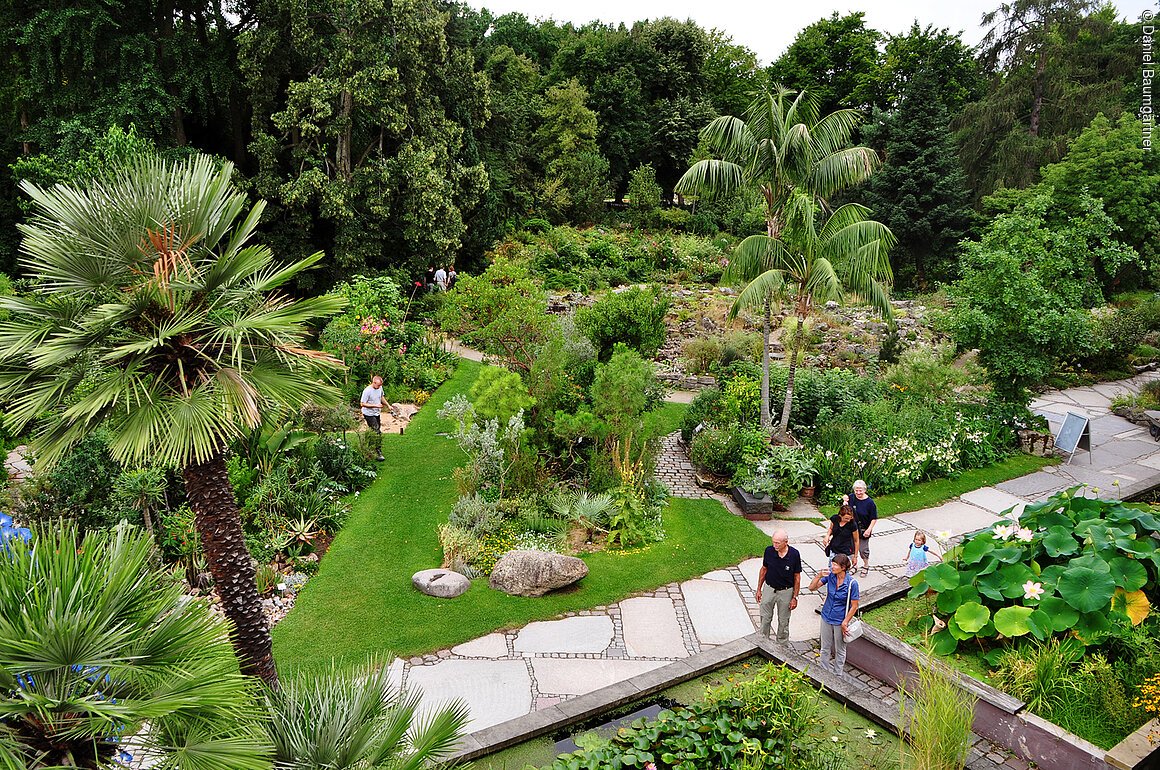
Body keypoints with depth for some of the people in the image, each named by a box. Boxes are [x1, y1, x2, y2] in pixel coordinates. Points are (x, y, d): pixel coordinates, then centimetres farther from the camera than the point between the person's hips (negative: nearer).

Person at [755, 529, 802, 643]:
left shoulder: (794, 554, -18)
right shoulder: (769, 550, -14)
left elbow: (797, 577, -8)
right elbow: (764, 569, 2)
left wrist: (795, 597, -7)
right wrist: (759, 589, 4)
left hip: (786, 592, -1)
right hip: (769, 589, 2)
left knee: (783, 621, 14)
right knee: (765, 618, 14)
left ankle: (782, 645, 33)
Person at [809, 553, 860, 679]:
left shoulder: (852, 583, -22)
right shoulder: (830, 576, -11)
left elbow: (854, 606, -14)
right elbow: (812, 588, -5)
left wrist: (845, 623, -13)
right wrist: (818, 576, -22)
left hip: (840, 621, -3)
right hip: (826, 618, 4)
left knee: (840, 650, 17)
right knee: (825, 648, 19)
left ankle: (838, 676, 35)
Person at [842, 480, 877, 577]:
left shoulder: (869, 502, -16)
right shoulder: (851, 498, -6)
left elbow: (874, 518, -12)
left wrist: (869, 530, -19)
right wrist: (845, 500, -5)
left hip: (863, 530, -4)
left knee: (863, 549, 9)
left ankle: (866, 566, 33)